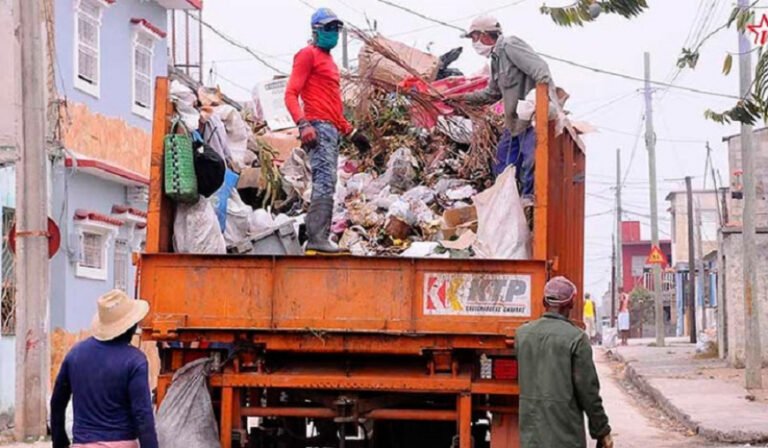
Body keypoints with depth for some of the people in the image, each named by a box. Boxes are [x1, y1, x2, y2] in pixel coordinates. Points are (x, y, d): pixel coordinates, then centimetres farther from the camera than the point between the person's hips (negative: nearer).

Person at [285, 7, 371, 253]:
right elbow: (291, 94, -10)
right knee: (325, 182, -18)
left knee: (326, 184, 7)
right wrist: (303, 125, -23)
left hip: (332, 130, 9)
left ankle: (319, 238, 8)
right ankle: (317, 238, -23)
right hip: (318, 127, -9)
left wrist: (351, 132, 26)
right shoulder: (308, 54, 0)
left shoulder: (329, 60, 26)